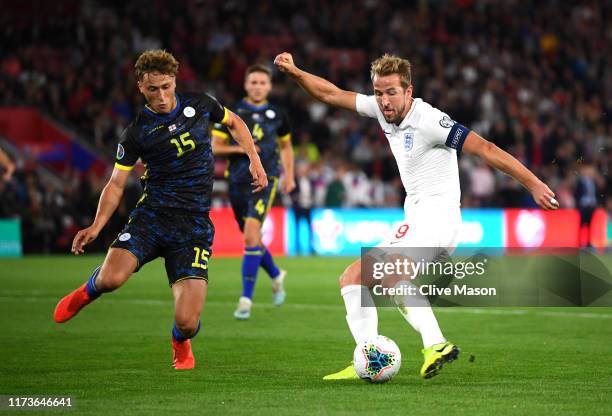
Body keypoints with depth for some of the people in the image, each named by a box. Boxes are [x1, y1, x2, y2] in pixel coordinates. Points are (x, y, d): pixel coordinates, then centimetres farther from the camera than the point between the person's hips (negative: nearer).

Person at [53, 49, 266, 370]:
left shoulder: (200, 105, 5)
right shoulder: (137, 132, 1)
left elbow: (234, 123, 25)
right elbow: (116, 183, 4)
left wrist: (254, 160, 12)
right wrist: (96, 226, -11)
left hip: (194, 225, 0)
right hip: (152, 215, 0)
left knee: (187, 323, -14)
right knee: (111, 278, -30)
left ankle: (180, 344, 28)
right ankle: (88, 291, 12)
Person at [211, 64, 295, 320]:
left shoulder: (277, 115, 7)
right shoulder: (232, 113, 3)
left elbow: (286, 145, 22)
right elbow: (215, 146, 3)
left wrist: (289, 175, 13)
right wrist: (239, 148, -13)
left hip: (265, 180, -2)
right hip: (238, 181, 2)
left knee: (251, 234, -19)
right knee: (252, 239, 11)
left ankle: (246, 299, -17)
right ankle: (276, 276, 41)